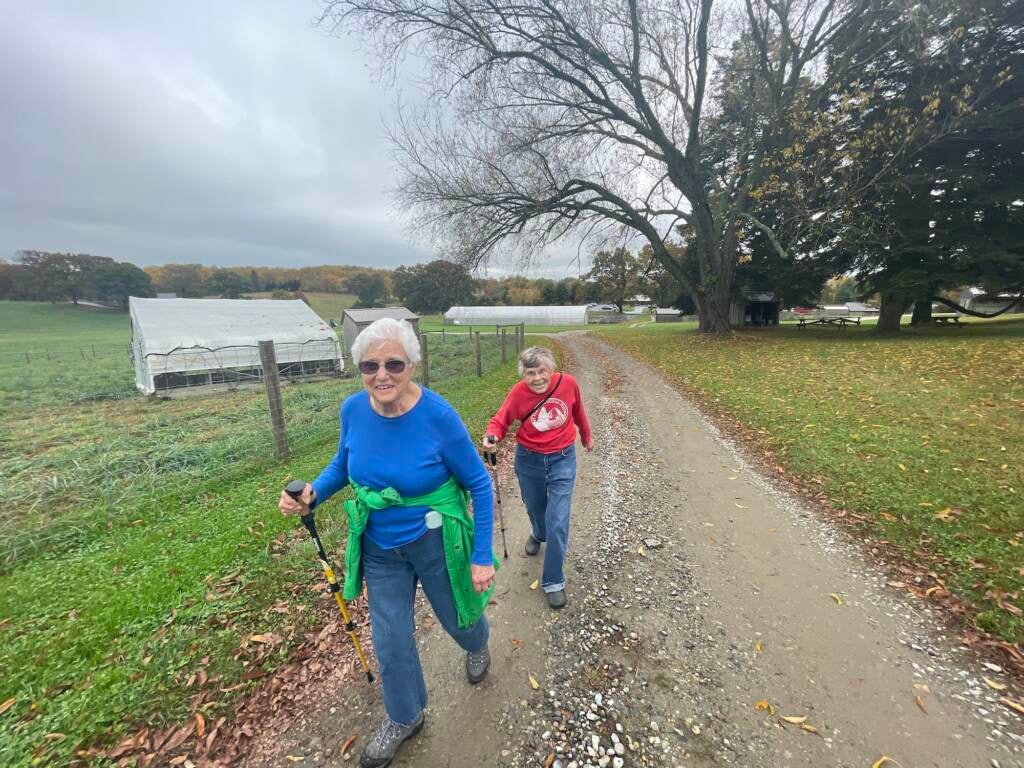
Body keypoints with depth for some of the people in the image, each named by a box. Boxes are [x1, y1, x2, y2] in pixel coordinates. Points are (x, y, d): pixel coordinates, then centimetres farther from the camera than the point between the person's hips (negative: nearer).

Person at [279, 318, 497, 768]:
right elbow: (343, 462, 6)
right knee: (390, 639, 18)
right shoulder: (353, 409, -14)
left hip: (436, 543, -3)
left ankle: (477, 646, 63)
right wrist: (312, 495, -13)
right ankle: (405, 718, 51)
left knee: (458, 618, 23)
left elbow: (479, 485, -17)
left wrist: (482, 556, -15)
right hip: (380, 547, 4)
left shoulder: (438, 416, -28)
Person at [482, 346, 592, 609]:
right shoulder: (518, 392, -18)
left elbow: (578, 411, 4)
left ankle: (553, 581, 18)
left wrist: (586, 435, 20)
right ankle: (538, 534, 60)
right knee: (535, 508, 24)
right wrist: (491, 436, -35)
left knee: (558, 522, -3)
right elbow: (501, 420, -11)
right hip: (529, 460, 1)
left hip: (563, 459, -1)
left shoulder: (568, 383, -15)